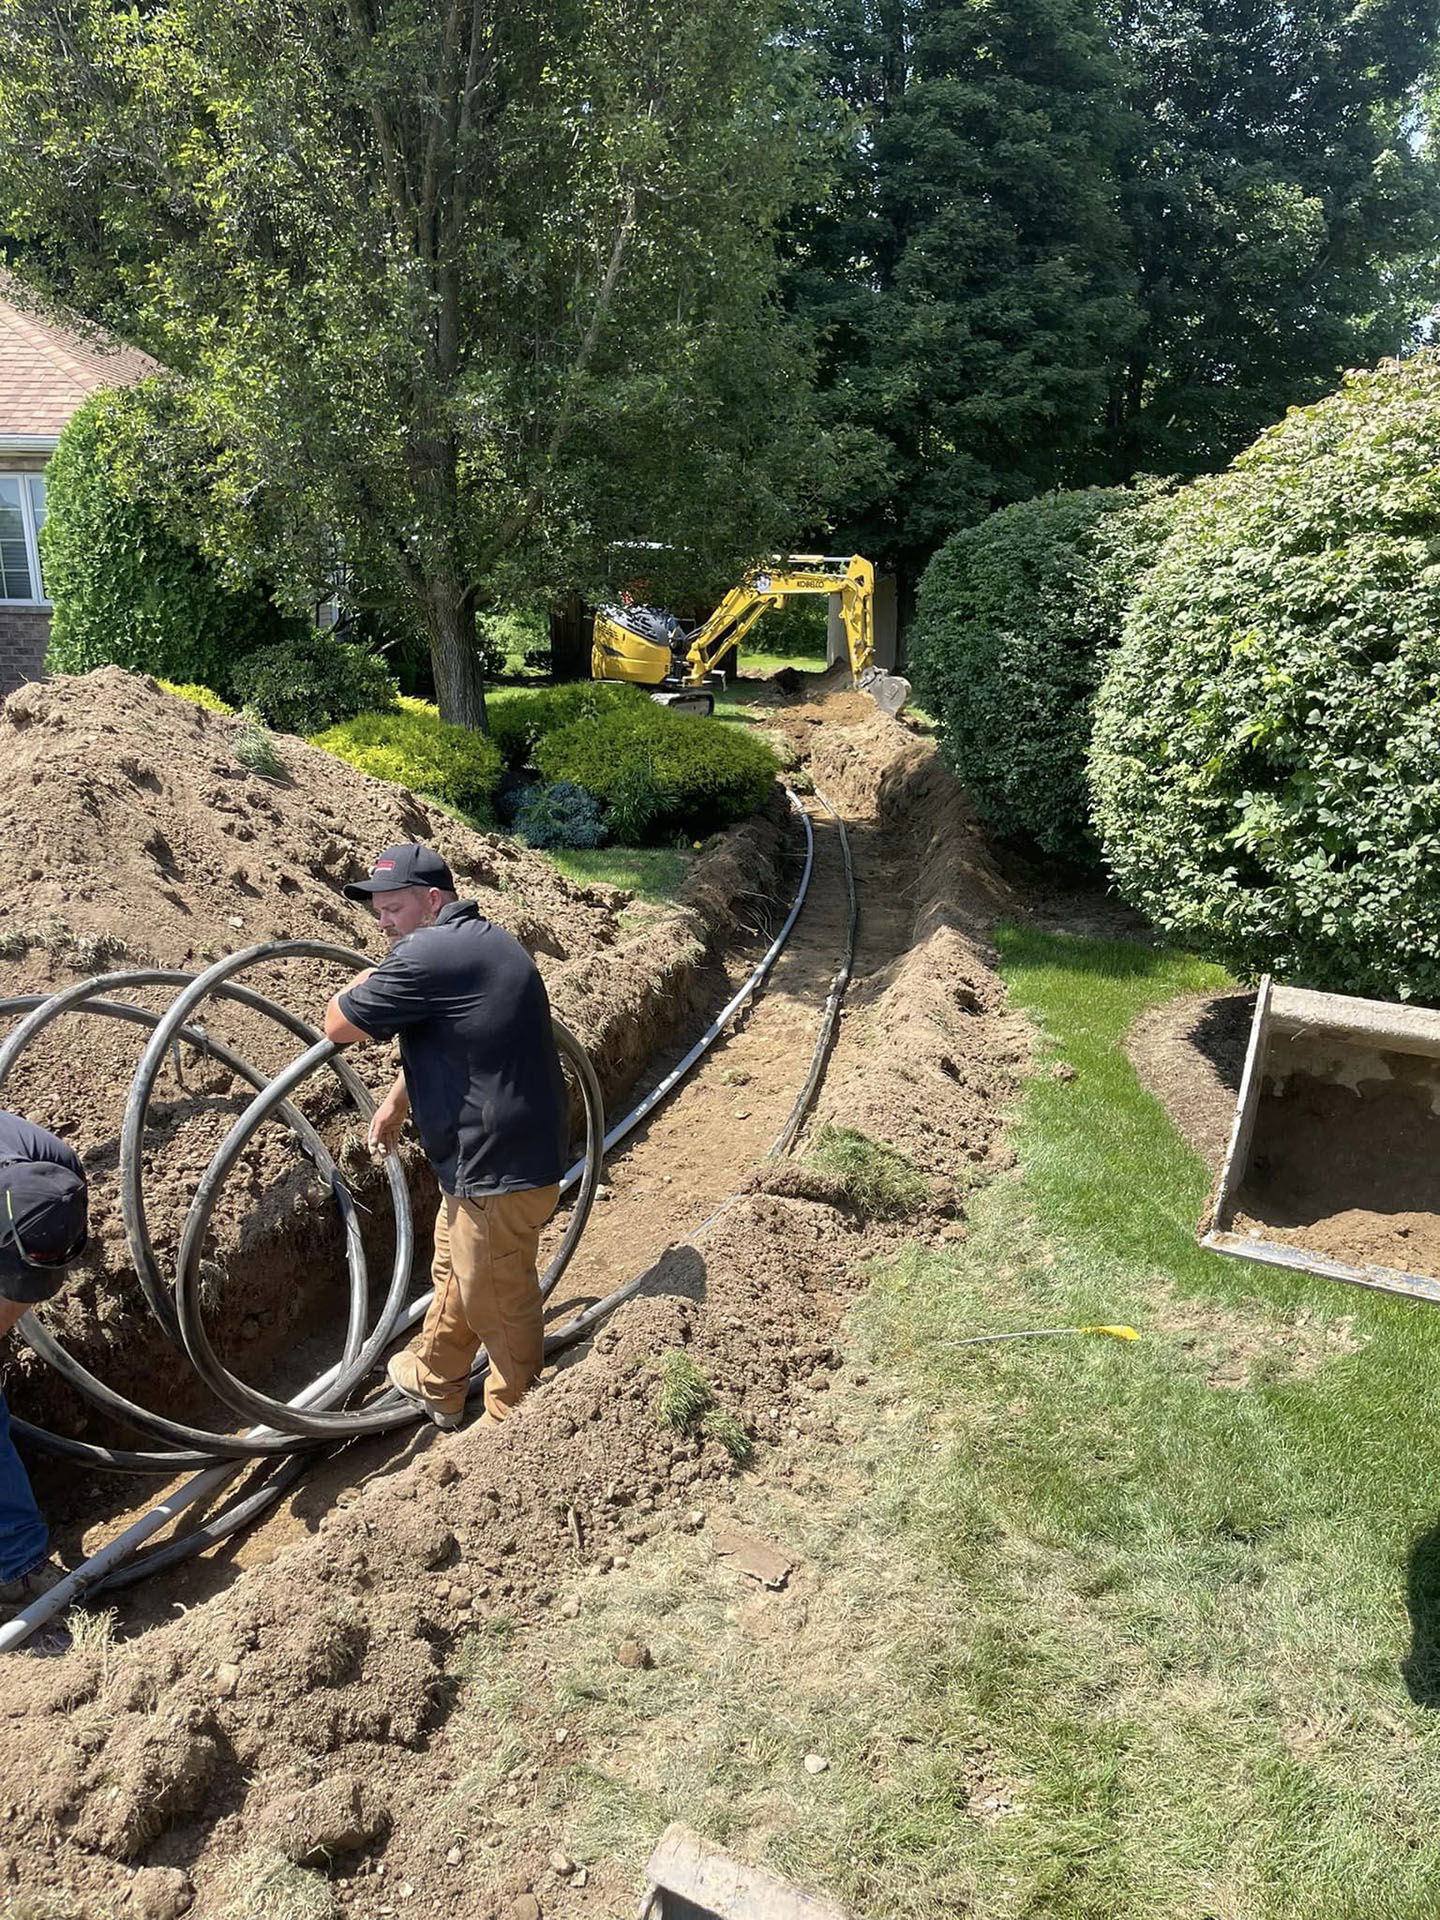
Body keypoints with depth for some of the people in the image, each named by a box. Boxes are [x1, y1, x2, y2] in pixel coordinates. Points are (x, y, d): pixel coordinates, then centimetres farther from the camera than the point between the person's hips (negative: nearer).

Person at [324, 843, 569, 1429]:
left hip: (499, 1169, -11)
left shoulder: (428, 956, -22)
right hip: (488, 1156, 11)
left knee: (498, 1305, 8)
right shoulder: (481, 939, 11)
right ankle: (433, 1381, 50)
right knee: (455, 1270, 29)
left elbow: (339, 1026, -12)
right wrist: (396, 1102, 30)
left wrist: (363, 983, 8)